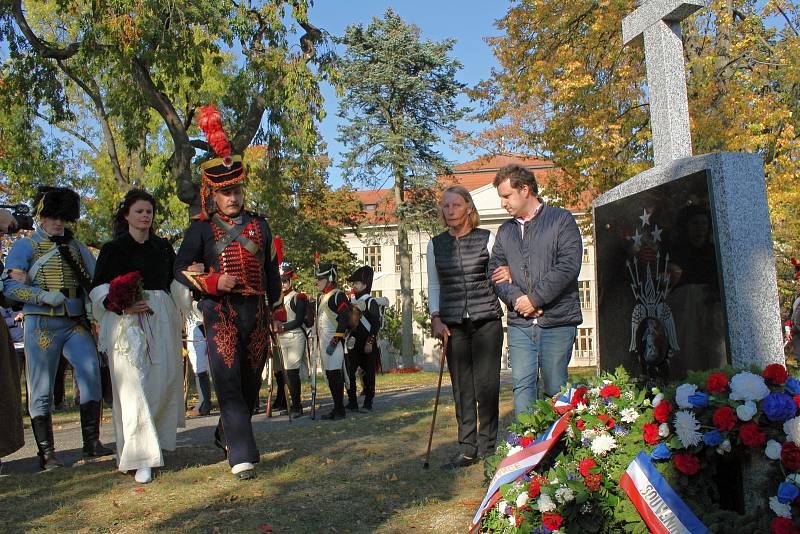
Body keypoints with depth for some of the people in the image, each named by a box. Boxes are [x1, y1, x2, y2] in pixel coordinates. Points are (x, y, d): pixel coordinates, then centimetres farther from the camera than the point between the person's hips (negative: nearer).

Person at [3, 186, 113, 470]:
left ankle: (92, 443, -8)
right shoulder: (25, 246, 7)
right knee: (41, 388, 0)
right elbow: (12, 286, -3)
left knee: (91, 370, -14)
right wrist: (43, 296, -19)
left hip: (76, 322, 3)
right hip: (42, 324, -3)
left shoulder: (75, 246, 18)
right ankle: (47, 453, 8)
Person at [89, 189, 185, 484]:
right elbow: (99, 289, -2)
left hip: (162, 318, 4)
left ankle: (156, 439, 23)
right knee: (133, 384, -12)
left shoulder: (163, 246, 17)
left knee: (164, 379, 2)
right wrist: (123, 306, -18)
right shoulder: (114, 248, 5)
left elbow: (175, 279, 25)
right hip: (127, 319, -4)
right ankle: (141, 458, -11)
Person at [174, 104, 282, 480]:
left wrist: (276, 305, 16)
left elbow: (272, 269, 18)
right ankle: (241, 456, -8)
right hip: (221, 314, -3)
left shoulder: (258, 224, 12)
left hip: (256, 312, 4)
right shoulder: (201, 229, 3)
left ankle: (226, 435, 35)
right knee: (229, 385, -11)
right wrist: (213, 283, -14)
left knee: (250, 385, 11)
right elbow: (180, 271, 2)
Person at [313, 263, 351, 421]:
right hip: (323, 342, 9)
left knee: (335, 374, -8)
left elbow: (344, 319, -16)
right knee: (329, 375, 11)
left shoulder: (338, 295, -8)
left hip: (334, 341, -9)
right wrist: (318, 341, 20)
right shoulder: (321, 298, 19)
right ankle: (336, 408, 18)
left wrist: (335, 341, -19)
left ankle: (340, 410, -2)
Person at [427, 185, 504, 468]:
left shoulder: (487, 238, 3)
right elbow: (434, 286, 15)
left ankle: (488, 448, 11)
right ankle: (467, 450, 13)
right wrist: (436, 318, 3)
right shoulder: (436, 244, 9)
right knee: (462, 388, 4)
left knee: (487, 385, -1)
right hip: (454, 325, 2)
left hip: (486, 320, -2)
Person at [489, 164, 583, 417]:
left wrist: (534, 298, -12)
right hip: (520, 324, 4)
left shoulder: (561, 219, 1)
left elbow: (568, 266, -10)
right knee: (522, 385, -2)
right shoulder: (505, 231, 17)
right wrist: (515, 297, -10)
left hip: (557, 321, -4)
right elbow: (495, 270, 9)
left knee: (556, 389, 3)